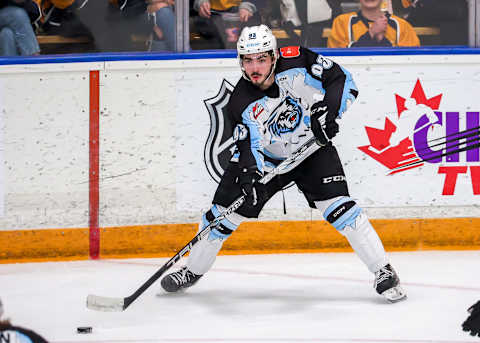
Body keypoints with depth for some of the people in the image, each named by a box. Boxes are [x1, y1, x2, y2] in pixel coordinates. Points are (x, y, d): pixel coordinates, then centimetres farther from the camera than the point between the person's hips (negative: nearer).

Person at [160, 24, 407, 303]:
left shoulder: (297, 61, -24)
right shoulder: (242, 104, -22)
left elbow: (342, 80, -19)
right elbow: (250, 146, -27)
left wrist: (327, 109, -35)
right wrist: (249, 173, -48)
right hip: (267, 157, 2)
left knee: (337, 206, -21)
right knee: (224, 213, -2)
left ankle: (384, 272, -13)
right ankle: (193, 271, 22)